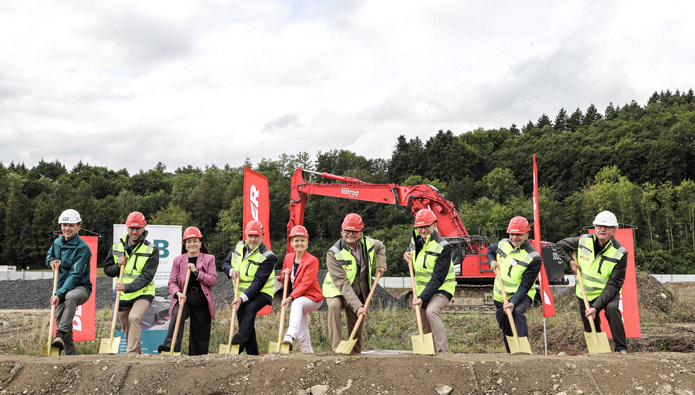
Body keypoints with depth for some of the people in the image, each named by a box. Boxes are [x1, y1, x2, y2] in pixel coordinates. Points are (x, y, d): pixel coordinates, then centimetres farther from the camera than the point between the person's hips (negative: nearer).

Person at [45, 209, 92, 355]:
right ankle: (71, 355, 11)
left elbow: (75, 275, -19)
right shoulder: (57, 242, 7)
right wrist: (52, 261, 0)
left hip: (81, 287, -7)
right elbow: (48, 257, 26)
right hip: (61, 290, 7)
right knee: (60, 319, 1)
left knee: (70, 296, -40)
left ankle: (60, 334, -43)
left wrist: (60, 294, -28)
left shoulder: (82, 248, -14)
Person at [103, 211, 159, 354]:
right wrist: (117, 266, -9)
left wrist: (128, 287, -28)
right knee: (128, 333, 12)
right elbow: (107, 269, 13)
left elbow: (146, 276, -15)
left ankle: (132, 354, -29)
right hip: (123, 296, 5)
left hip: (143, 294, -5)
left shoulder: (151, 250, -8)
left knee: (134, 317, -30)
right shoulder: (117, 247, 5)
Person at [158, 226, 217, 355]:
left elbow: (213, 280, -3)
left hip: (202, 302, 1)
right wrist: (178, 293, -16)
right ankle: (170, 347, -43)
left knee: (201, 335, 4)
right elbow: (172, 282, 5)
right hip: (183, 299, -1)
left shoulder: (209, 259, 8)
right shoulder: (178, 260, 10)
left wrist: (196, 271, -12)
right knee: (177, 315, -33)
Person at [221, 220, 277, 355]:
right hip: (242, 293, 6)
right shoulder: (239, 247, 3)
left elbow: (258, 282, -24)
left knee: (250, 308, -34)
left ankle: (241, 337, -46)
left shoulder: (267, 257, -18)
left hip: (261, 293, -6)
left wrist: (242, 298, -33)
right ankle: (252, 353, 13)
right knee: (242, 318, 4)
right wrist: (231, 270, -12)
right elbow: (225, 263, 13)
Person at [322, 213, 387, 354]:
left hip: (359, 292, 5)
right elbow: (342, 284, -32)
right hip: (336, 290, -4)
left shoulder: (368, 243, -9)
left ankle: (356, 353, 35)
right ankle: (336, 348, -32)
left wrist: (380, 264, 1)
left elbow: (380, 247, 19)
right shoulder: (334, 253, -26)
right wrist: (357, 306, -38)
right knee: (334, 305, -36)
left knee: (356, 327, 10)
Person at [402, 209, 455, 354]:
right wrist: (407, 256, 1)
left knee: (431, 311, -33)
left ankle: (443, 351, -32)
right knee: (425, 330, 11)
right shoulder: (416, 239, 1)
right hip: (422, 290, 7)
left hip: (442, 289, -7)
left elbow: (437, 279, -25)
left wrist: (423, 298, -33)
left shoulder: (443, 247, -19)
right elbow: (410, 249, 27)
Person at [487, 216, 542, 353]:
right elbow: (490, 250, 21)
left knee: (517, 312, -37)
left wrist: (513, 302, -35)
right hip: (500, 296, 6)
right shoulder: (503, 244, -3)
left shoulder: (533, 258, -20)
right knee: (506, 331, 16)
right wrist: (492, 261, -1)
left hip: (521, 296, -6)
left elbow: (525, 286, -23)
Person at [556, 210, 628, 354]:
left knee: (612, 308, -33)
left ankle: (621, 348, -25)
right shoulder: (583, 241, -10)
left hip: (607, 293, -3)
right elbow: (561, 245, 10)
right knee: (591, 330, 8)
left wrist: (596, 306, -31)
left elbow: (613, 285, -23)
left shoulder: (619, 253, -19)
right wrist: (570, 261, -8)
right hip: (585, 294, 3)